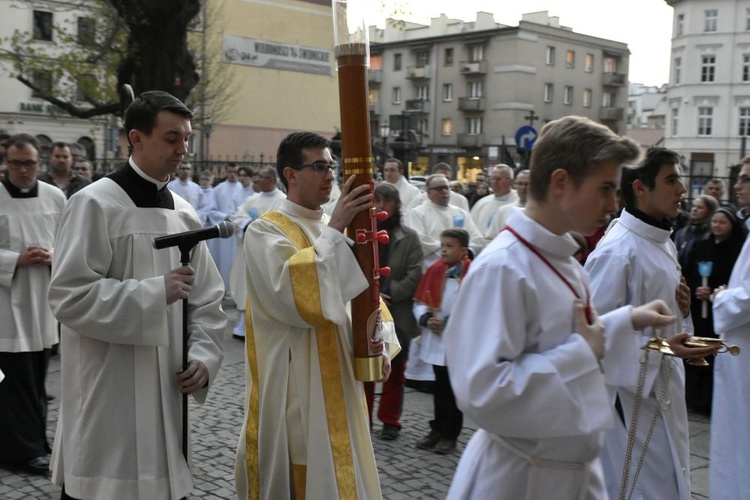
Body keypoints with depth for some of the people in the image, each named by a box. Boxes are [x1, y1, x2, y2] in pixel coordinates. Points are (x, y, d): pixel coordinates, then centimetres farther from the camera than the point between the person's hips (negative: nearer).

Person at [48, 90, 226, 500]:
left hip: (167, 391, 6)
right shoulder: (95, 203, -10)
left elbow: (208, 299, 11)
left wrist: (204, 357, -3)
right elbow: (69, 296, -16)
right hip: (107, 397, -6)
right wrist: (155, 293, -20)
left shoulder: (183, 213, 9)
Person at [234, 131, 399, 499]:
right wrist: (334, 230, -27)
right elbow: (290, 291, -27)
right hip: (291, 389, -7)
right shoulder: (265, 232, -10)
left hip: (338, 383, 7)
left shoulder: (336, 232, 11)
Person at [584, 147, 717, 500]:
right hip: (629, 394, -10)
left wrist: (679, 309, 1)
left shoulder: (663, 243, 11)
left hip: (662, 388, 10)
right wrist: (657, 348, -29)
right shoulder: (617, 250, -20)